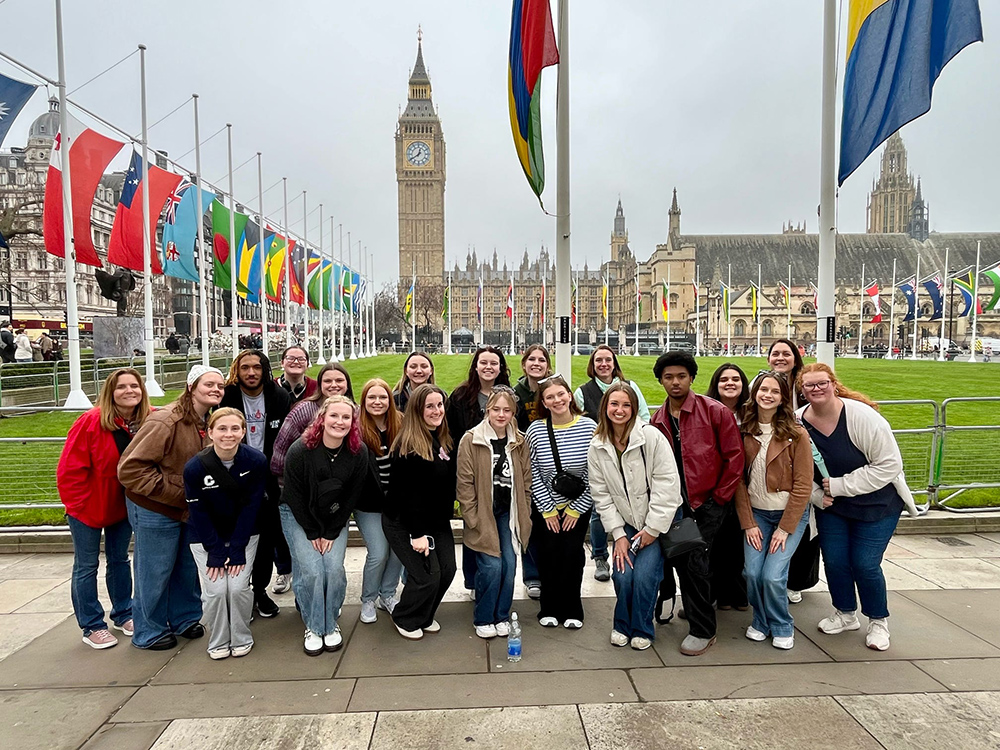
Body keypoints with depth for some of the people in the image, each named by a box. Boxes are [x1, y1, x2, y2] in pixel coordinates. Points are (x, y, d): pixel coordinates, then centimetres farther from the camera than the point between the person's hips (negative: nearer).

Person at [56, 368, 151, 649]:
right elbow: (70, 470, -19)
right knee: (86, 566, 8)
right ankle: (92, 626, 22)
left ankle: (123, 615, 33)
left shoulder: (151, 421, -12)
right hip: (87, 508, -4)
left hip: (124, 506, 4)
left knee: (119, 560, 18)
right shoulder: (91, 422, -23)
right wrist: (79, 504, -15)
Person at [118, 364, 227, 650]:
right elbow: (131, 468, -25)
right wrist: (175, 493, -22)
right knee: (154, 572, 7)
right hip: (155, 511, -8)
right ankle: (149, 632, 28)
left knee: (188, 567, 20)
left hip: (189, 509, 8)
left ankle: (184, 619, 39)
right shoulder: (165, 421, -25)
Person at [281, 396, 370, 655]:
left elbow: (352, 496, -6)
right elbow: (294, 496, -12)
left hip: (335, 519, 2)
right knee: (311, 571, -16)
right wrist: (313, 533, -10)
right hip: (299, 517, -2)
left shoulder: (359, 452, -14)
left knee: (335, 569, -13)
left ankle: (331, 625, 10)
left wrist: (332, 532, -8)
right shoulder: (300, 450, -20)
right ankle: (314, 628, 6)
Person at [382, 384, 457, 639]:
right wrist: (417, 533, -22)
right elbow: (406, 493, -22)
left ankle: (425, 616, 31)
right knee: (427, 575, -7)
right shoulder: (407, 445, -20)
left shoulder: (443, 441, 5)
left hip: (438, 521, 8)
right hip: (405, 523, -7)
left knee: (447, 571, 5)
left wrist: (446, 517, 9)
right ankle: (404, 619, 21)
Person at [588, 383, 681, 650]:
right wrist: (618, 534, -5)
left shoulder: (651, 436, -16)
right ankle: (622, 626, 18)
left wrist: (653, 528, -13)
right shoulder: (597, 447, -4)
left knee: (644, 576, -13)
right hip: (625, 522, 3)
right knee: (622, 575, -10)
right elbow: (601, 494, 0)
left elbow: (667, 484, -16)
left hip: (657, 520, -3)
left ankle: (641, 630, 14)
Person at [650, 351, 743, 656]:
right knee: (682, 561, 10)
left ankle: (703, 631, 6)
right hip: (675, 505, 5)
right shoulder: (657, 420, 6)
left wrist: (720, 496, -7)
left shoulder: (714, 411, -8)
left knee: (695, 562, -10)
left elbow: (735, 455, -7)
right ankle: (695, 609, 34)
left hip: (707, 504, -5)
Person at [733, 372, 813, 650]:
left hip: (790, 513, -2)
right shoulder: (744, 432, -1)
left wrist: (784, 528, -11)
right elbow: (739, 480, -1)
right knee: (752, 572, -10)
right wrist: (748, 523, -6)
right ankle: (761, 621, 20)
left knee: (772, 575, -13)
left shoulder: (797, 435, -10)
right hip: (756, 513, 3)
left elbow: (803, 485, -9)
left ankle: (782, 627, 17)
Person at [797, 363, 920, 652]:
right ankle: (846, 614, 32)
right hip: (830, 507, 4)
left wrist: (841, 485, -24)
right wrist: (817, 496, -11)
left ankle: (879, 621, 24)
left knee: (864, 564, -3)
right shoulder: (798, 423, -12)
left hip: (876, 505, -4)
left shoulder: (862, 416, -25)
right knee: (834, 561, 6)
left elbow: (889, 465, -23)